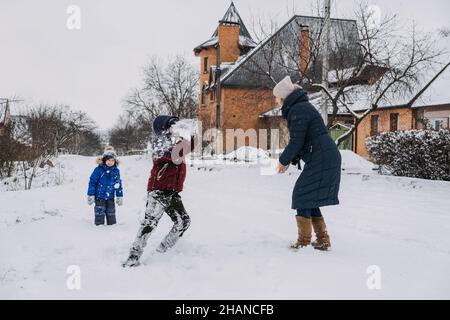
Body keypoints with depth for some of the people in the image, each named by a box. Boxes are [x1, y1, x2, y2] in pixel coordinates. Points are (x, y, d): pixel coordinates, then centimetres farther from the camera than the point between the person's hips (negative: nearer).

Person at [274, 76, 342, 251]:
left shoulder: (297, 110, -13)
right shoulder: (303, 107, 19)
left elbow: (296, 141, -16)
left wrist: (283, 161, -2)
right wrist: (291, 160, 16)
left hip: (321, 160, -10)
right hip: (329, 157, 10)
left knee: (302, 196, -5)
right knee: (309, 198, 14)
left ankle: (303, 242, -1)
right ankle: (323, 240, 17)